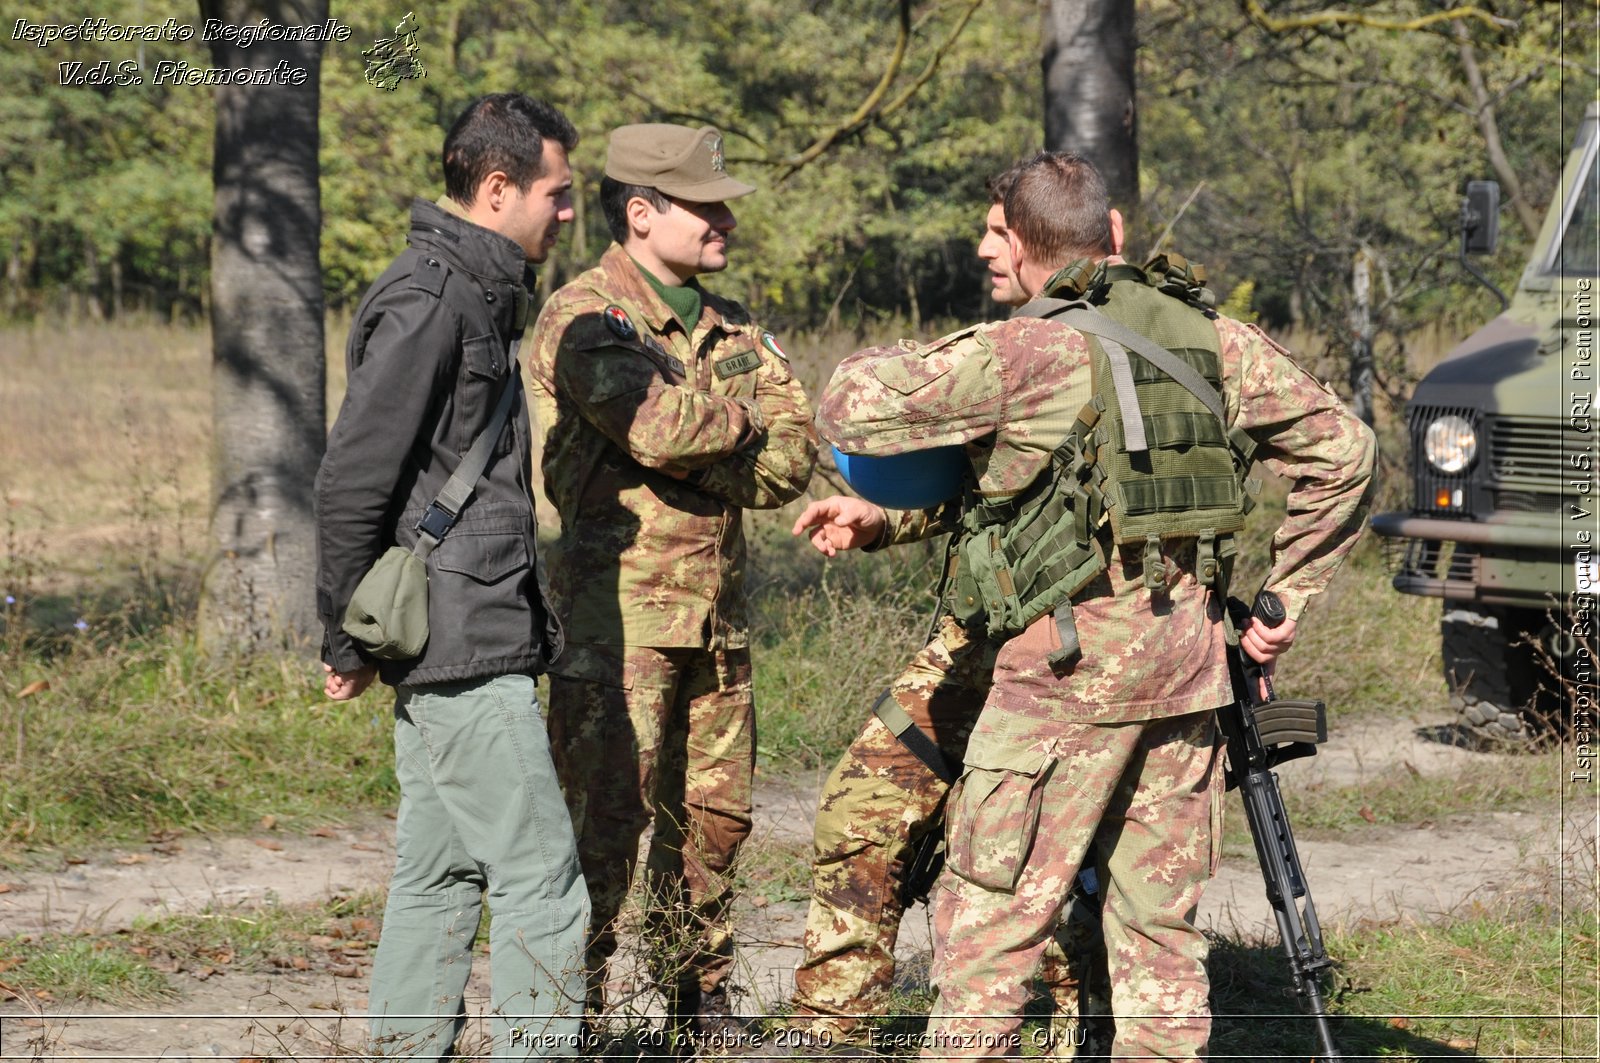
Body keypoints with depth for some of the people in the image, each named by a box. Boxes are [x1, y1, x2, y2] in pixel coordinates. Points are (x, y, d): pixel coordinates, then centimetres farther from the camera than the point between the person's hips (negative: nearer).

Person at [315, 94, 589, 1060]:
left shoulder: (476, 295, 17)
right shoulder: (427, 302, -15)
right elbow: (352, 483, -17)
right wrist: (349, 643, -11)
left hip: (457, 644, 10)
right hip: (465, 650, -10)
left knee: (440, 874, 12)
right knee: (541, 877, -8)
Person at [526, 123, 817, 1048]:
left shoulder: (732, 328, 15)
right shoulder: (587, 316, -7)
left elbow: (792, 459, 5)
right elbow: (659, 426, -23)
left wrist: (694, 453, -12)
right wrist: (742, 415, -3)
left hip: (718, 611, 7)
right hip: (618, 606, -7)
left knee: (715, 816, 13)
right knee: (607, 816, -9)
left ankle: (702, 1002, 25)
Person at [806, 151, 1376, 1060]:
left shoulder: (1026, 352, -8)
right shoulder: (1214, 339, 9)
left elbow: (852, 406, -10)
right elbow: (1344, 450, 15)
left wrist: (933, 365, 11)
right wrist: (1284, 600, 17)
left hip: (1072, 660, -6)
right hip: (1190, 657, 6)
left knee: (991, 917, 1)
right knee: (1161, 921, 12)